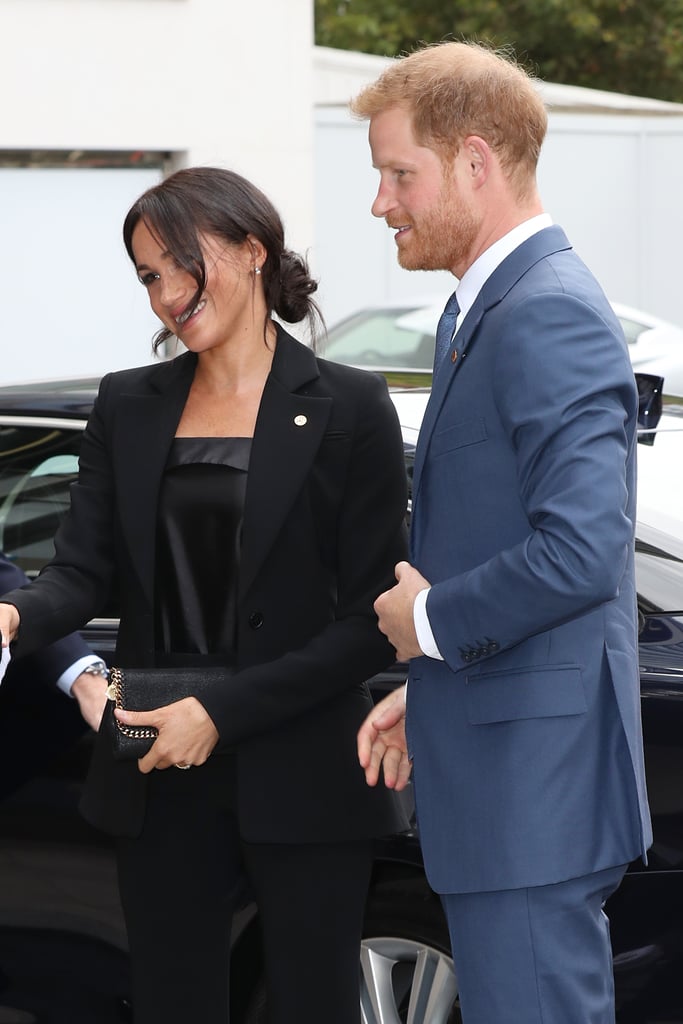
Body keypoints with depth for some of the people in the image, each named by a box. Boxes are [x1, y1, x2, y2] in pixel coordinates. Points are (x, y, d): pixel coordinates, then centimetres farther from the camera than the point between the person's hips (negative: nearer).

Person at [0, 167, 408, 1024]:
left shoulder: (347, 408, -4)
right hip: (163, 784, 3)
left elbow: (370, 617, -7)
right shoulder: (128, 407, 9)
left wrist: (224, 713, -14)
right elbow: (83, 567, 2)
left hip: (299, 782, -3)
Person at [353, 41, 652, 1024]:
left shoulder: (552, 316, -18)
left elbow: (580, 552, -28)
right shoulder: (479, 312, 15)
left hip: (536, 788, -11)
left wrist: (429, 621, -14)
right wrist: (426, 689, 15)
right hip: (498, 789, 11)